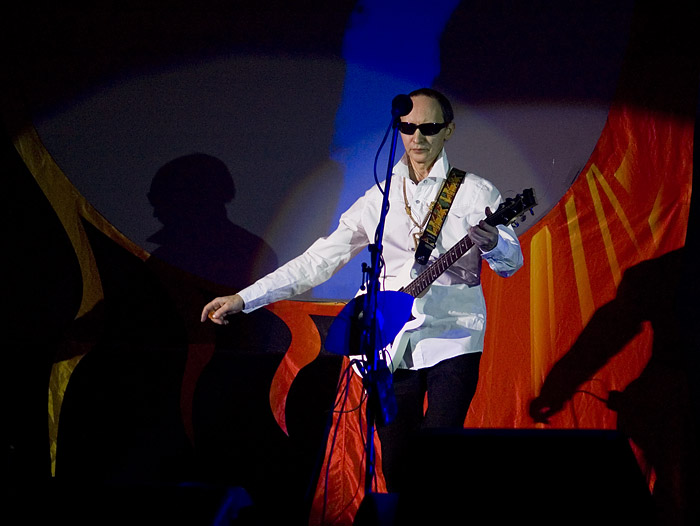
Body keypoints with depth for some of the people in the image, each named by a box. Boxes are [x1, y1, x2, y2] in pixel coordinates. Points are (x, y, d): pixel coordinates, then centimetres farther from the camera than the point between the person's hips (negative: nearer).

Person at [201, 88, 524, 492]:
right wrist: (243, 299, 3)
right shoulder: (380, 198, 11)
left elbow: (512, 262, -4)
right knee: (397, 466, 4)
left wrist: (491, 242, -30)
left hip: (453, 341, -3)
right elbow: (319, 260, 10)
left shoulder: (475, 192, 1)